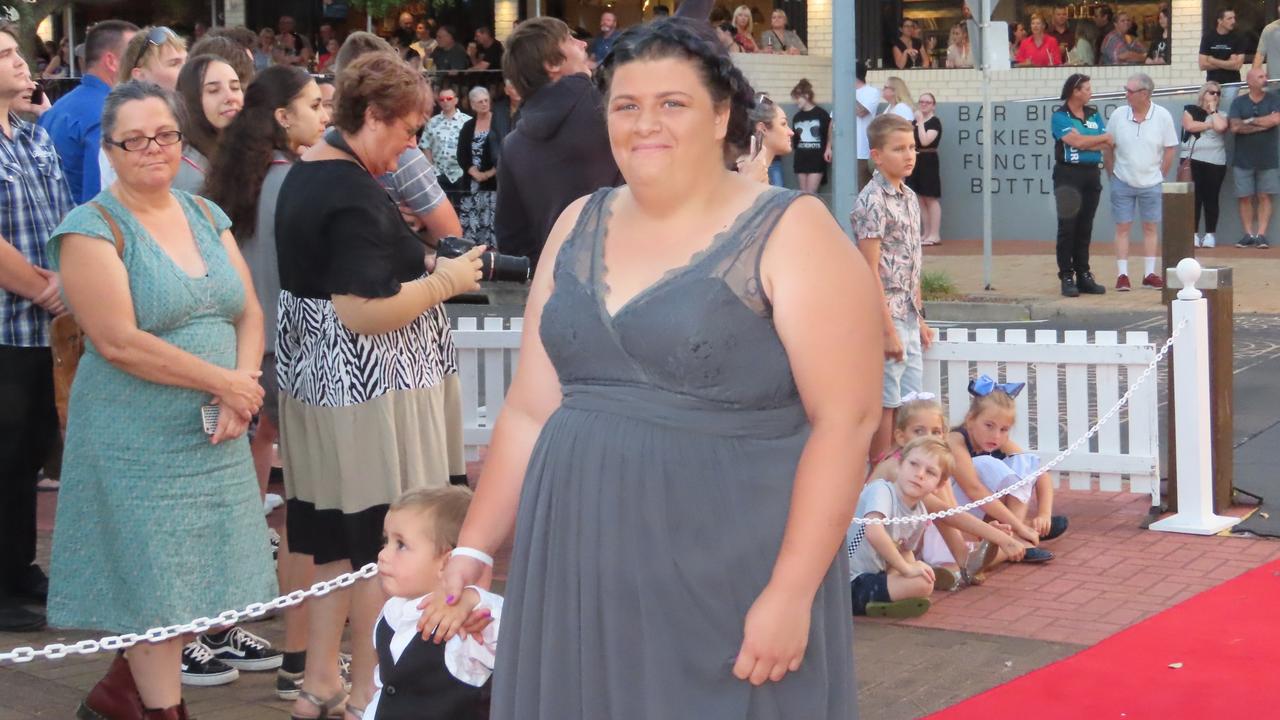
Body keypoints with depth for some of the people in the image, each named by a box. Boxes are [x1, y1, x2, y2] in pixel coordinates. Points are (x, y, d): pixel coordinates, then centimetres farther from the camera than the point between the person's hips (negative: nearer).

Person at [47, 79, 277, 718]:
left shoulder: (206, 216, 10)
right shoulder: (92, 230, -9)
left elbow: (249, 312, 7)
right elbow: (118, 341, -18)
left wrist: (243, 388, -12)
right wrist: (221, 381, -15)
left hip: (214, 440, 6)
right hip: (140, 443, -6)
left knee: (198, 581, 10)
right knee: (156, 588, 0)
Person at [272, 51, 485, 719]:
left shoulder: (305, 171, 10)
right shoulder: (355, 195, -21)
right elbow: (363, 313, -25)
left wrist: (425, 267, 15)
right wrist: (444, 281, -14)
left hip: (312, 376, 10)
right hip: (367, 387, -10)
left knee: (329, 536, 15)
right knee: (381, 541, 1)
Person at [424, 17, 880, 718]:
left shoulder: (790, 233, -7)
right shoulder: (580, 227, 10)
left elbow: (844, 419, -13)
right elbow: (530, 409, 13)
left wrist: (790, 593, -18)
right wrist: (472, 548, 7)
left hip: (730, 580, -5)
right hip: (579, 575, 5)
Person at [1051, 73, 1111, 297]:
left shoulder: (1094, 114, 13)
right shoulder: (1060, 116, -4)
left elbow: (1107, 145, 3)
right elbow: (1075, 141, -16)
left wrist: (1085, 143, -13)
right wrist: (1103, 138, -2)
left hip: (1092, 174, 5)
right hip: (1068, 175, -5)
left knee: (1085, 228, 8)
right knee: (1067, 227, -4)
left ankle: (1084, 275, 11)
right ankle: (1067, 277, -3)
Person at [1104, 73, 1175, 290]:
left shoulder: (1162, 116, -7)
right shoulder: (1118, 115, -5)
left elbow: (1171, 149, 0)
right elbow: (1107, 148, 3)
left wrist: (1160, 175, 0)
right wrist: (1112, 173, 2)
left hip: (1151, 183, 0)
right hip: (1123, 183, 0)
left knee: (1151, 227, 8)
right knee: (1122, 227, 1)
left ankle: (1149, 274, 14)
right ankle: (1122, 275, 5)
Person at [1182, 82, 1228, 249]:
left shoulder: (1221, 115, 9)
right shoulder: (1190, 110, 10)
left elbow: (1220, 127, -13)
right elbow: (1189, 125, -9)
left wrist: (1213, 110, 1)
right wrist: (1210, 125, -2)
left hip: (1215, 162, 0)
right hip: (1193, 160, 0)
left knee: (1211, 198, 1)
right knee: (1194, 198, -3)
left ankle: (1210, 235, 4)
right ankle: (1193, 234, -1)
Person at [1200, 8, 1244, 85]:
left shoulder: (1237, 39, 0)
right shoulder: (1208, 38, 0)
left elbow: (1238, 65, -9)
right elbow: (1203, 65, -5)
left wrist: (1213, 61, -6)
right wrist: (1228, 64, -8)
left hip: (1233, 83, 0)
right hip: (1213, 83, 0)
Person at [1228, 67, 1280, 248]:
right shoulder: (1239, 102, 3)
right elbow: (1235, 127, -10)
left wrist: (1250, 121, -8)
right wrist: (1264, 124, -9)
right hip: (1243, 159, 0)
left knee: (1264, 197, -2)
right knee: (1245, 198, 1)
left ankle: (1261, 235, -2)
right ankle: (1249, 234, 6)